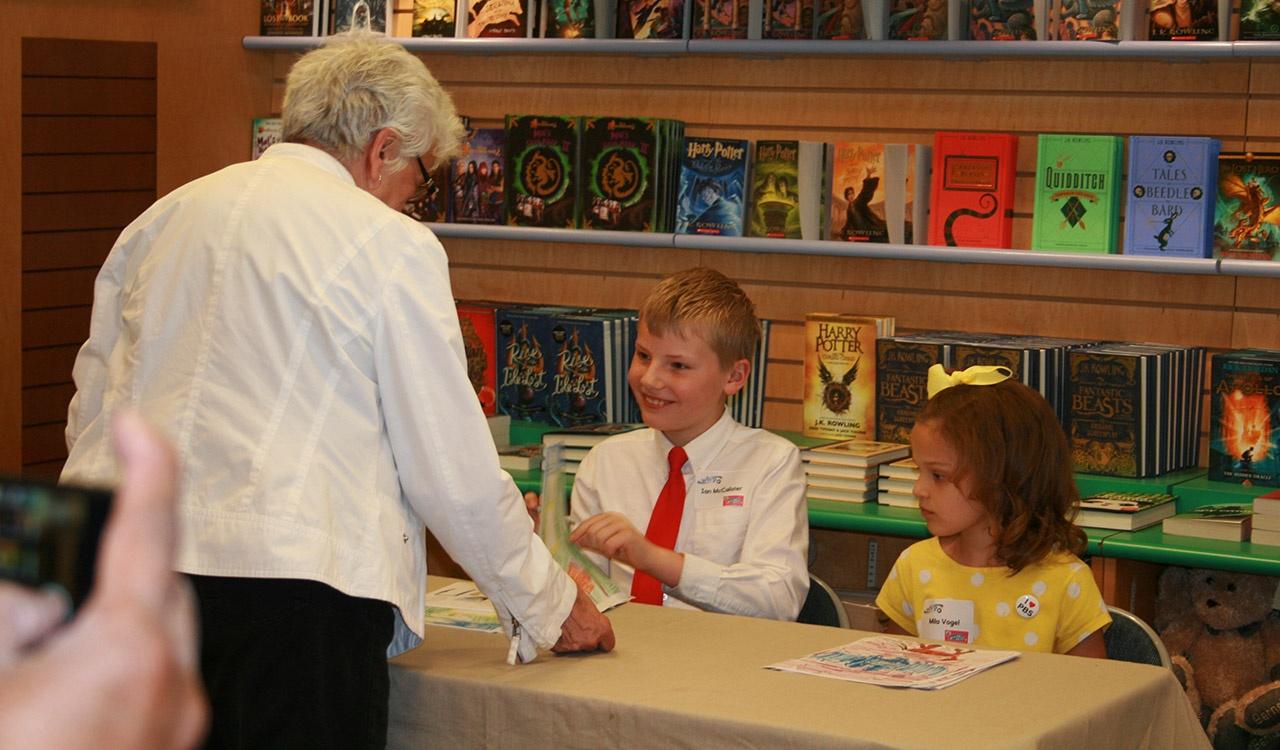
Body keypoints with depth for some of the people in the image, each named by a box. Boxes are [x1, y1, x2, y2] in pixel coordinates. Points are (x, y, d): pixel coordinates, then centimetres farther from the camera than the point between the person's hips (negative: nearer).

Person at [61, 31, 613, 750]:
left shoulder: (159, 220, 14)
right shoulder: (391, 244, -3)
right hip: (288, 578, -6)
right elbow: (454, 472, -2)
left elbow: (91, 412, 19)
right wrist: (553, 608, 10)